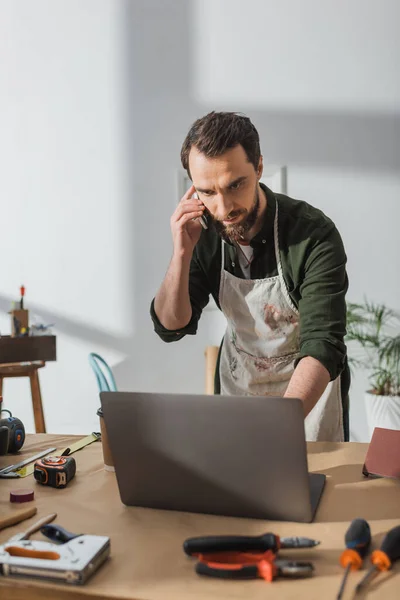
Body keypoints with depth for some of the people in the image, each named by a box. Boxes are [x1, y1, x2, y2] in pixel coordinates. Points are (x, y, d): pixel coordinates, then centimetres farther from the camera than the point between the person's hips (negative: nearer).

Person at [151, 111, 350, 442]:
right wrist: (182, 253, -27)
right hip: (238, 380, 3)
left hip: (308, 388, -3)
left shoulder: (314, 234, -29)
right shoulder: (203, 234, -16)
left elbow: (321, 347, -35)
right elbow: (170, 328, -12)